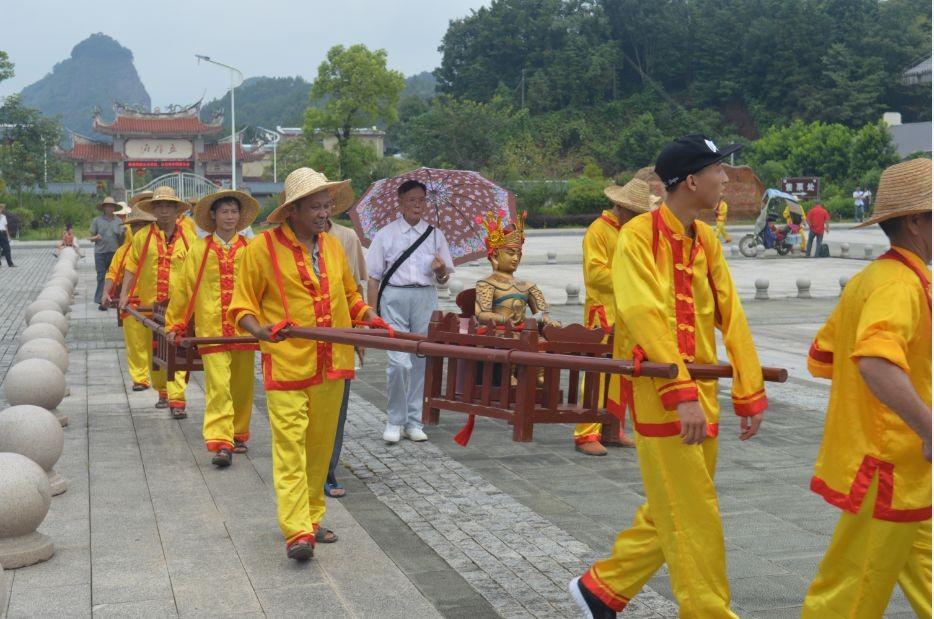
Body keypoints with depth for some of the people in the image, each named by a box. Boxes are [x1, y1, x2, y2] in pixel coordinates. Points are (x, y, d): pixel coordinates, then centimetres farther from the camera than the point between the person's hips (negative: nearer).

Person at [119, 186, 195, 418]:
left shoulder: (188, 237, 6)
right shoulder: (142, 236, 6)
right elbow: (131, 267, 9)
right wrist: (124, 294, 0)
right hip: (149, 305, 2)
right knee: (153, 353, 11)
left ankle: (176, 400, -13)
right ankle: (163, 392, 30)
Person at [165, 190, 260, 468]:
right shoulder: (199, 250, 4)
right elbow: (183, 288, 9)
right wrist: (174, 325, 11)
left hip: (244, 329, 2)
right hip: (211, 329, -2)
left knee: (242, 386, 12)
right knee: (218, 385, -11)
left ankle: (238, 434, 29)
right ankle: (220, 442, -13)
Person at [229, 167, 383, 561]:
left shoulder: (333, 246, 11)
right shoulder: (263, 248, -5)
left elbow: (350, 297, 22)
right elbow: (242, 306, -2)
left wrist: (372, 320, 4)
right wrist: (260, 330, -22)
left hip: (331, 365, 6)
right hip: (286, 365, -6)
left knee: (320, 447, 13)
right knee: (290, 445, -9)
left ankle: (311, 519, 25)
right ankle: (297, 532, -9)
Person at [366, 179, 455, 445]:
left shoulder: (435, 234, 13)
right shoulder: (386, 234, 7)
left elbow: (444, 278, 15)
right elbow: (374, 277, 5)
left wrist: (440, 269, -9)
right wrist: (372, 313, -2)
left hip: (425, 298, 3)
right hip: (394, 298, -2)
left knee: (420, 361, 4)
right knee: (399, 361, -12)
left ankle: (413, 421, 14)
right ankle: (394, 421, 2)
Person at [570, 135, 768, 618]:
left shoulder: (705, 240, 10)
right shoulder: (639, 235, -13)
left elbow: (730, 317, 9)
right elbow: (644, 316, -23)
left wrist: (749, 394, 5)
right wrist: (682, 394, -29)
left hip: (700, 393, 8)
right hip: (661, 396, -8)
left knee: (670, 513, 16)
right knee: (693, 520, -2)